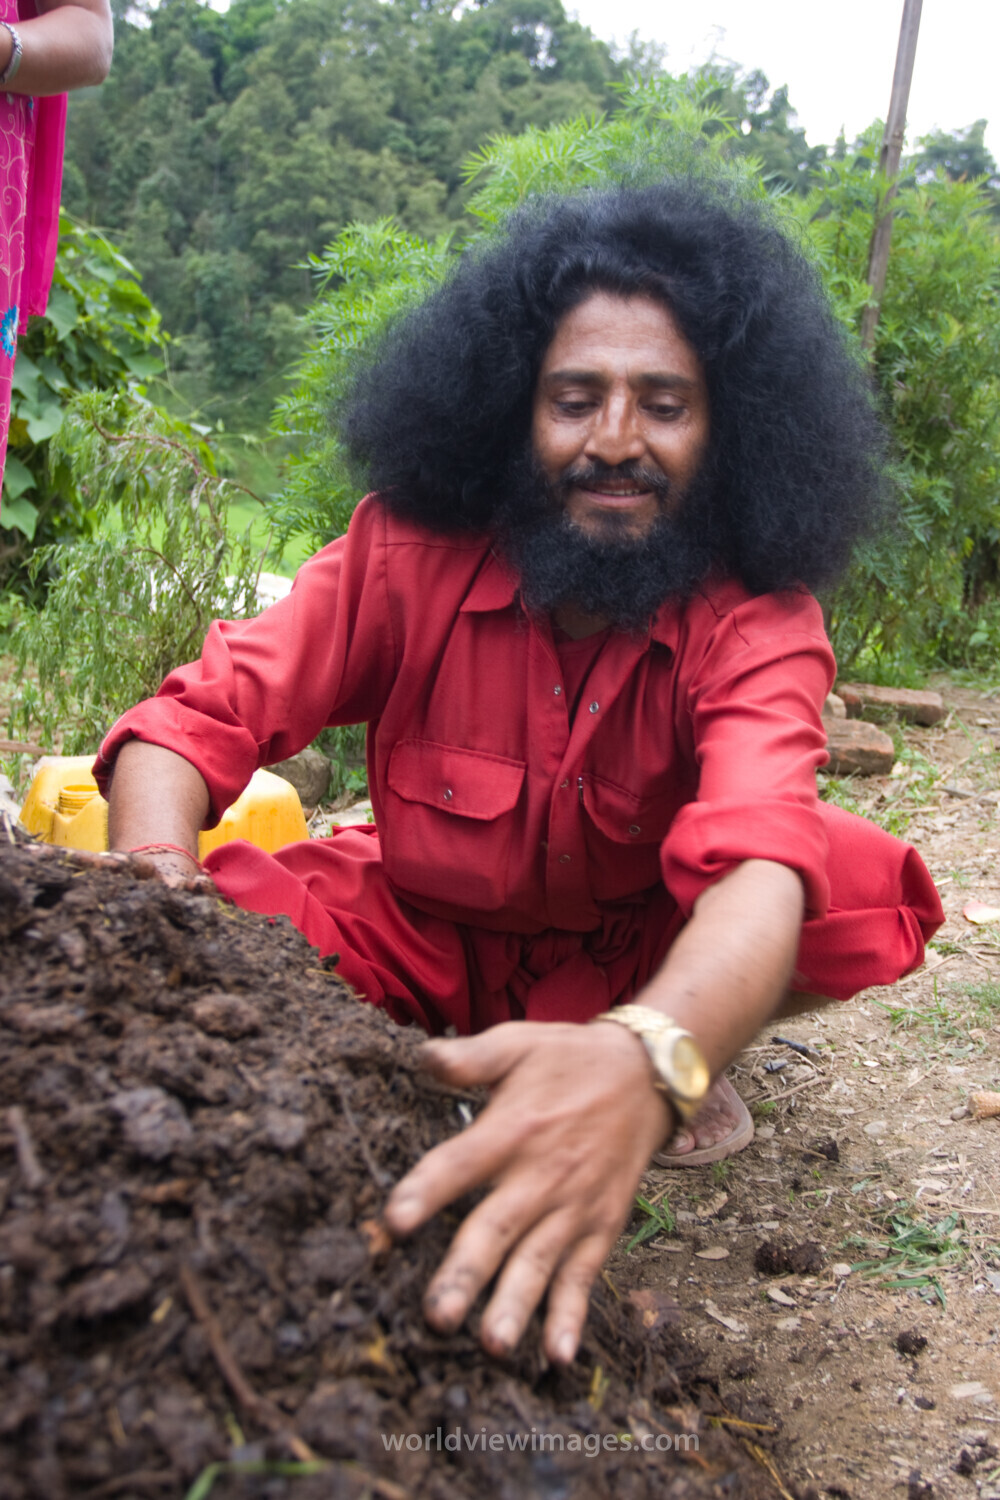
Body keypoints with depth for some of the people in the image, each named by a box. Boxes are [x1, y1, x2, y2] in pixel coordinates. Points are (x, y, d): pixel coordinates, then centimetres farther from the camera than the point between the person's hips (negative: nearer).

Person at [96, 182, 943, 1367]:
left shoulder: (756, 621, -23)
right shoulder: (413, 551, -19)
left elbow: (762, 862, -42)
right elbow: (198, 718, -23)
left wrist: (647, 1059, -64)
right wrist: (158, 893, -47)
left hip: (645, 956, 0)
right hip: (423, 931, 1)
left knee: (864, 892, -27)